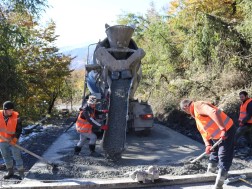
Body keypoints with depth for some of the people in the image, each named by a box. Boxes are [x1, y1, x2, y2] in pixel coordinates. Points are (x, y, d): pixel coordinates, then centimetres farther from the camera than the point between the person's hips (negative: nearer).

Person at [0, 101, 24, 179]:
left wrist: (15, 138, -21)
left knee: (17, 156, -1)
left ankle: (21, 173, 8)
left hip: (13, 140, -3)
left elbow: (19, 129, -8)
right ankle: (10, 172, 32)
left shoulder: (16, 116, -15)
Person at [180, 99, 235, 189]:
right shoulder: (196, 114, 15)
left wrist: (222, 129, -38)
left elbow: (214, 112, -36)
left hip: (226, 132, -11)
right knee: (214, 154, 22)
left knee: (224, 159, -2)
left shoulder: (198, 106, -17)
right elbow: (203, 131, 15)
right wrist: (207, 145, 2)